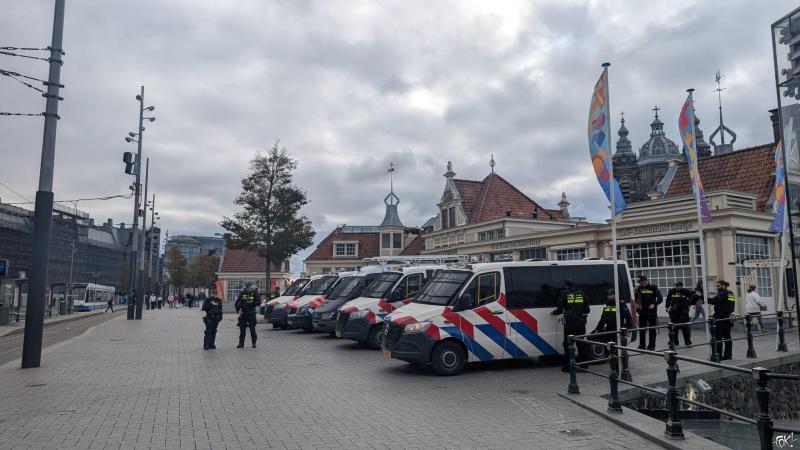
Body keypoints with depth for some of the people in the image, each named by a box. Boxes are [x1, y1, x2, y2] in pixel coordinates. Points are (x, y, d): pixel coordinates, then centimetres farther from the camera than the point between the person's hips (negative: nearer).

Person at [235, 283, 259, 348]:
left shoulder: (254, 293, -3)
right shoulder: (242, 293, 1)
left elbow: (258, 303, -3)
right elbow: (237, 302, 3)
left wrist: (252, 303, -19)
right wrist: (238, 310, -8)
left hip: (251, 314, -2)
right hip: (243, 313, 2)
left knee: (252, 328, 1)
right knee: (242, 329, 8)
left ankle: (254, 343, 9)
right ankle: (241, 343, 16)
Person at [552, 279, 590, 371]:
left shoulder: (564, 295, -3)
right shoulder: (581, 294, 8)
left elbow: (560, 309, -3)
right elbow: (587, 310, 11)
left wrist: (553, 313, 17)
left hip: (569, 323, -4)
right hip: (580, 322, 4)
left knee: (568, 344, 4)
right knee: (581, 344, 12)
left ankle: (568, 366, 4)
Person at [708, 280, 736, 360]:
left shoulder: (722, 294, -13)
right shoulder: (730, 294, 15)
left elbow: (714, 301, -27)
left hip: (720, 318, -9)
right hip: (727, 318, 9)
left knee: (717, 337, -5)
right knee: (727, 336, 12)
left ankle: (718, 355, -5)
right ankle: (728, 354, 15)